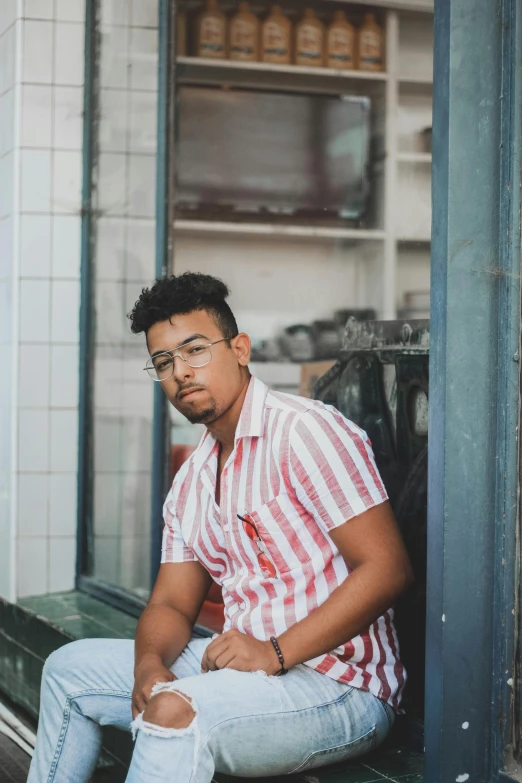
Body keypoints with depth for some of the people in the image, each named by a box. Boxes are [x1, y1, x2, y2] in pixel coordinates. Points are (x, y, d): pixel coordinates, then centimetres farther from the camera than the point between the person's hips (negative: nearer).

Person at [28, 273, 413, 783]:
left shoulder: (305, 430, -12)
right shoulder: (190, 481, 15)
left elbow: (386, 568, -19)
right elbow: (171, 604, 15)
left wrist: (276, 653, -25)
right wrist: (150, 664, -9)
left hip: (338, 683, -9)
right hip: (240, 665, 9)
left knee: (176, 712, -34)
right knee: (70, 668, 14)